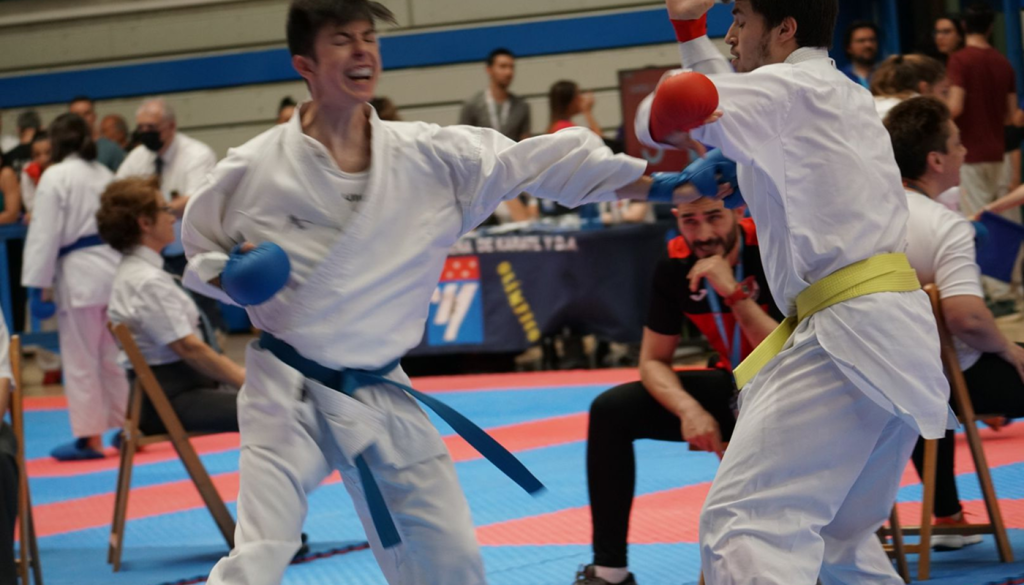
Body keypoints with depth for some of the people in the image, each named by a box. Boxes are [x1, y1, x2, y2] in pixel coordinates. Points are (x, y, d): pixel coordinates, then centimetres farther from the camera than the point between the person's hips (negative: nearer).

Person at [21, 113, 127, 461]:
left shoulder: (56, 176, -9)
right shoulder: (104, 174, 13)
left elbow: (46, 232, -11)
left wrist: (40, 278, -7)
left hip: (80, 274, -7)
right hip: (114, 268, 7)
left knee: (81, 359, -1)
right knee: (115, 355, 15)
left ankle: (90, 437, 1)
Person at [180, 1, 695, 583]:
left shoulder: (429, 155, -3)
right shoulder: (254, 169, -8)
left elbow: (538, 162, -4)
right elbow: (201, 250, 7)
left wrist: (661, 185, -8)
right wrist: (230, 278, -16)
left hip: (383, 400, 4)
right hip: (287, 396, -4)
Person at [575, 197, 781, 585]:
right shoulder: (676, 267, -8)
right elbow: (653, 360, -2)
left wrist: (734, 292, -37)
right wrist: (690, 410, -22)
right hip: (735, 385, 6)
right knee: (610, 411, -7)